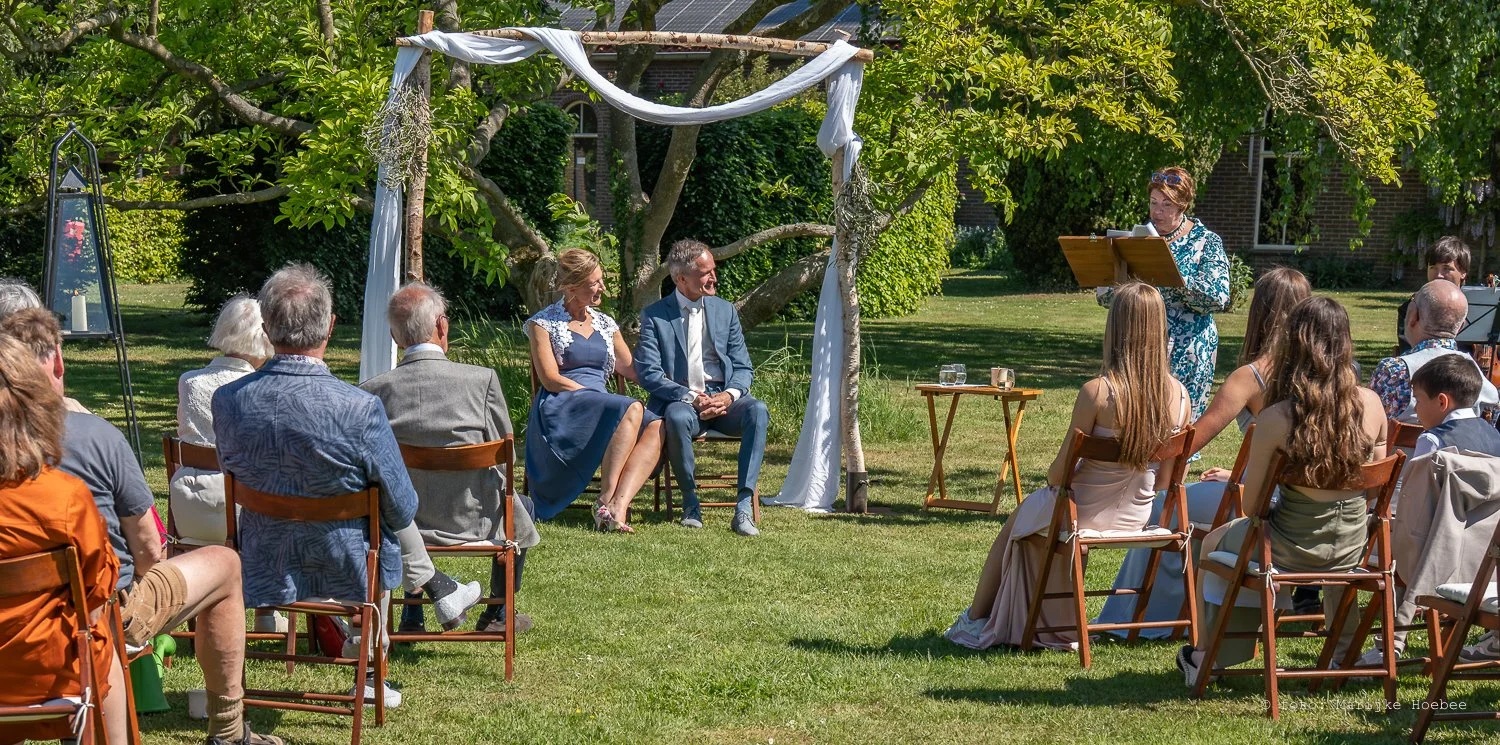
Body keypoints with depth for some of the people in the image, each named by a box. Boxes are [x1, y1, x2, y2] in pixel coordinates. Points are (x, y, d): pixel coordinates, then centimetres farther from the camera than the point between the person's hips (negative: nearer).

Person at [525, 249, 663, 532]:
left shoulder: (605, 324, 22)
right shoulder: (544, 323, 5)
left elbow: (630, 368, 23)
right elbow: (551, 379, -4)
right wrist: (593, 394, -12)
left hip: (602, 408, 6)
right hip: (561, 409, -6)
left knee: (656, 427, -27)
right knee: (632, 410, -34)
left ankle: (617, 507, -41)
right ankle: (606, 500, -35)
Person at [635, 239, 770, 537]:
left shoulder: (725, 310, 15)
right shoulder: (654, 316, 4)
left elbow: (743, 367, 12)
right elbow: (648, 373, -5)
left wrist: (730, 395, -11)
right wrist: (690, 397, -19)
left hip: (723, 399, 3)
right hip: (679, 399, -3)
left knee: (757, 410, -30)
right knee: (678, 417, -39)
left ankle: (744, 506, -34)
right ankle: (691, 504, -19)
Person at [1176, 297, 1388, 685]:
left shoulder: (1275, 419, -21)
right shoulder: (1370, 404, -11)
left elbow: (1252, 507, -12)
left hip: (1291, 550, -4)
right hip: (1353, 549, 4)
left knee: (1215, 543, 30)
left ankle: (1204, 659, 41)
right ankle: (1345, 651, 52)